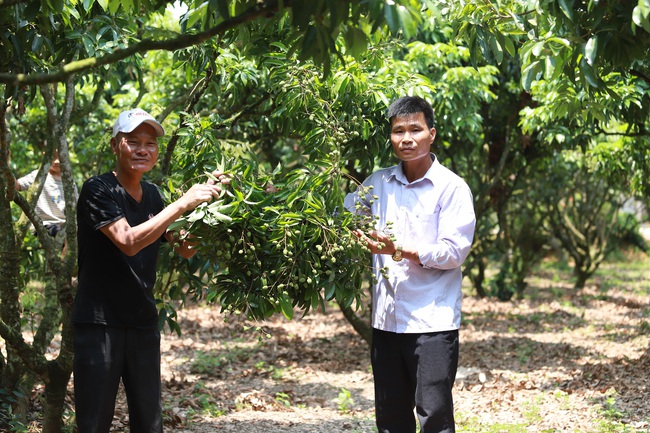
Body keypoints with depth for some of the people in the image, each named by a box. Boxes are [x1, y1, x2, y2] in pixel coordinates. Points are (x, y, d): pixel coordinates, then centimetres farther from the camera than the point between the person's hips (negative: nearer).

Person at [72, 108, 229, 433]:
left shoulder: (152, 195, 11)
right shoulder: (98, 190, -10)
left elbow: (185, 248, 14)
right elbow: (129, 241, -24)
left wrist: (207, 200, -1)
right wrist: (184, 203, -23)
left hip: (143, 321, 6)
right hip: (100, 320, -6)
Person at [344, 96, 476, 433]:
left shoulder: (452, 188, -6)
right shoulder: (379, 183, 9)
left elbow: (454, 251, -12)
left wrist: (401, 250, -22)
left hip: (433, 321, -5)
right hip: (386, 320, 5)